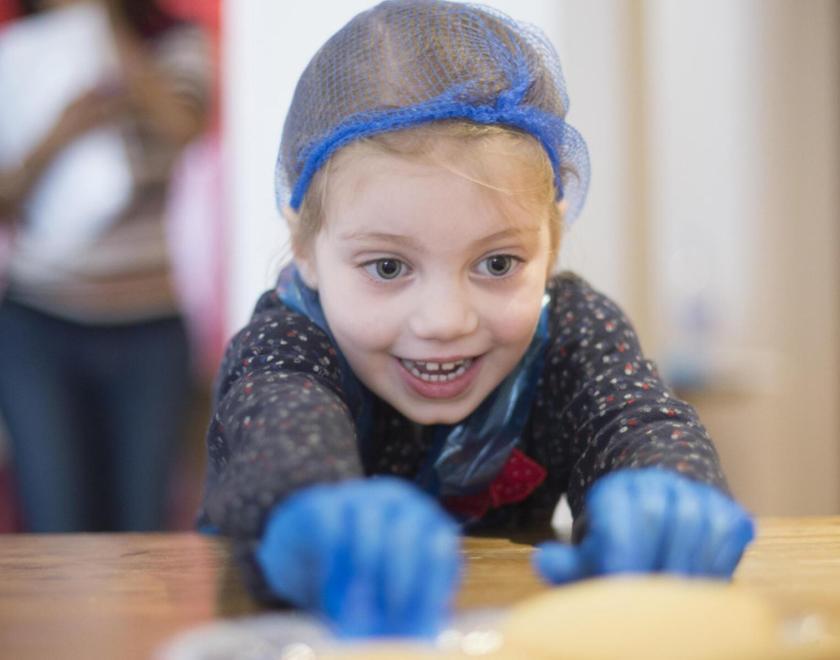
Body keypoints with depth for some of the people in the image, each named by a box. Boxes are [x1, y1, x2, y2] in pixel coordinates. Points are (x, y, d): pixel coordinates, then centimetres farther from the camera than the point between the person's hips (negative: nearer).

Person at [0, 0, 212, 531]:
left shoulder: (177, 44, 2)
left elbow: (179, 126, -20)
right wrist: (54, 143, -21)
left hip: (148, 333, 0)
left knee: (140, 527, 1)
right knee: (57, 533, -3)